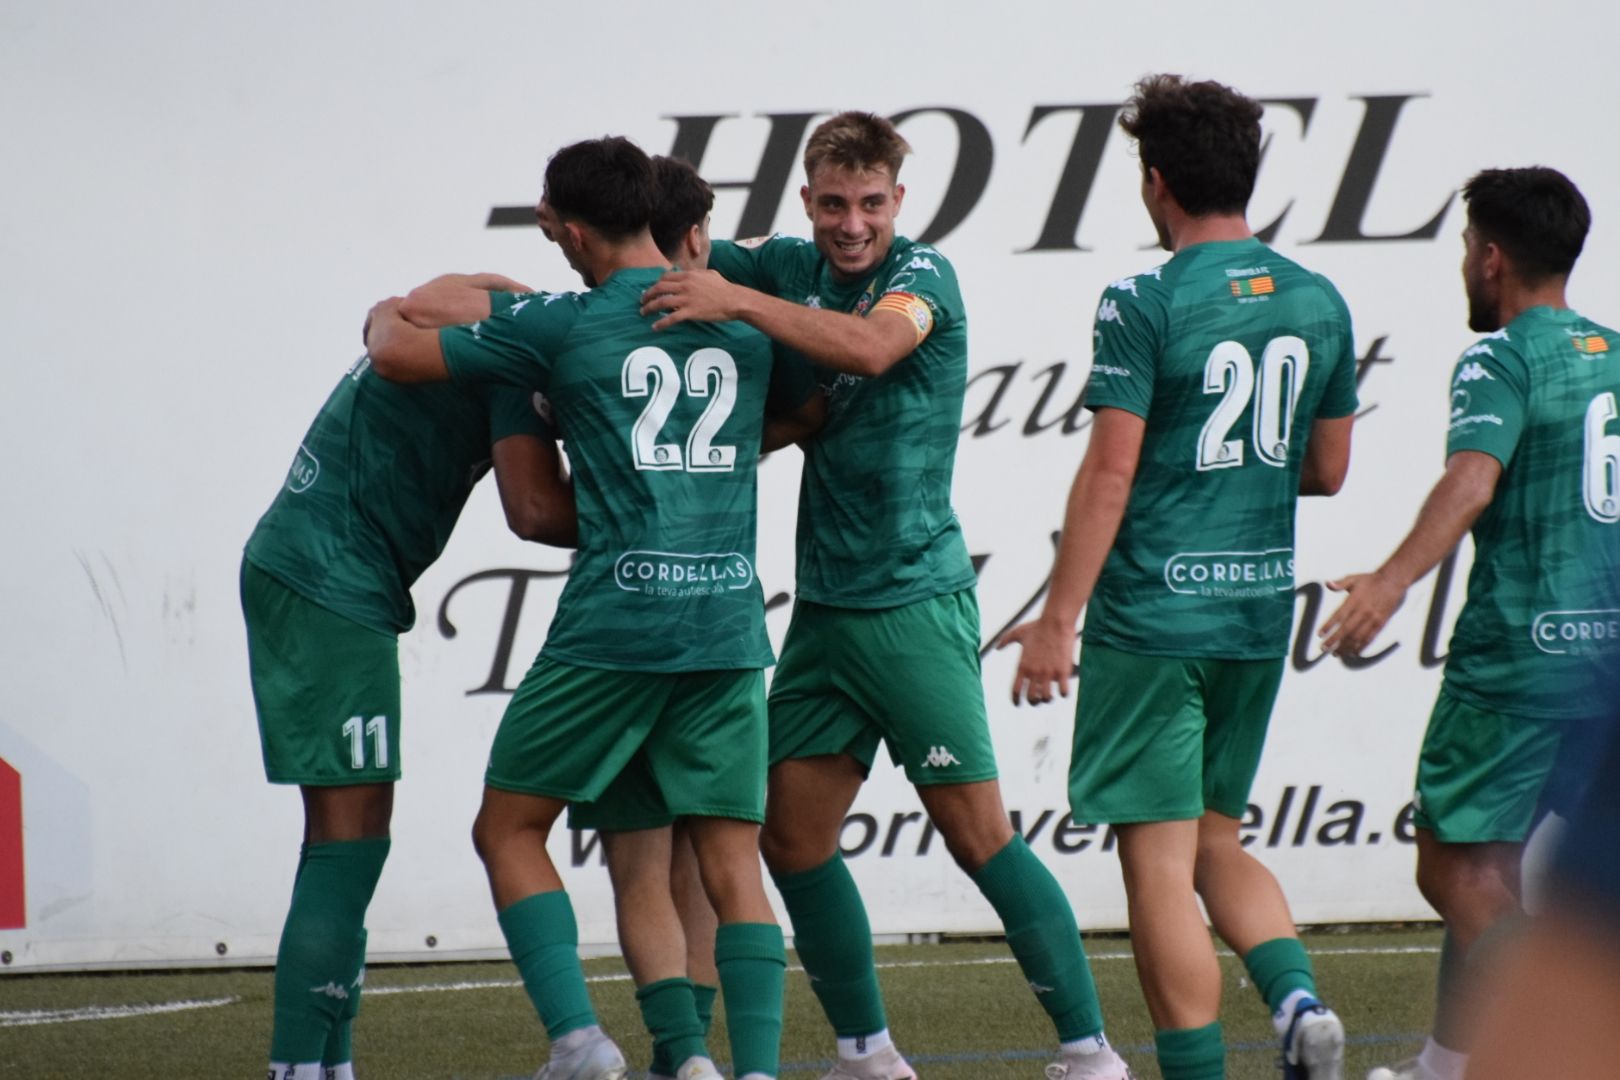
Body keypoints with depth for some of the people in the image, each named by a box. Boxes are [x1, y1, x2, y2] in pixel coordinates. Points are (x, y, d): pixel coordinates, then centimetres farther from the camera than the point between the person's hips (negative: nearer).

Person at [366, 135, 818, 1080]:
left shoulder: (566, 325, -1)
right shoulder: (745, 319, 11)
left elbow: (398, 353, 5)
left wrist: (389, 311, 27)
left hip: (614, 621, -4)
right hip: (729, 622, 4)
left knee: (509, 829, 9)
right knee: (732, 857, 5)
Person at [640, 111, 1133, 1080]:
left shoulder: (921, 273, -9)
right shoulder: (798, 269, 9)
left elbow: (871, 345, -30)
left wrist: (738, 302, -32)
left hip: (913, 601, -7)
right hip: (824, 604, 7)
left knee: (979, 834, -9)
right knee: (793, 841, 6)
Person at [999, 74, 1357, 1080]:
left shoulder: (1146, 304, -12)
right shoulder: (1318, 303, 6)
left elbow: (1110, 472, -14)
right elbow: (1327, 469, 12)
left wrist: (1058, 620, -11)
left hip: (1154, 614, -6)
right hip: (1262, 613, 6)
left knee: (1160, 866, -1)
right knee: (1219, 844, 19)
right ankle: (1299, 996, -4)